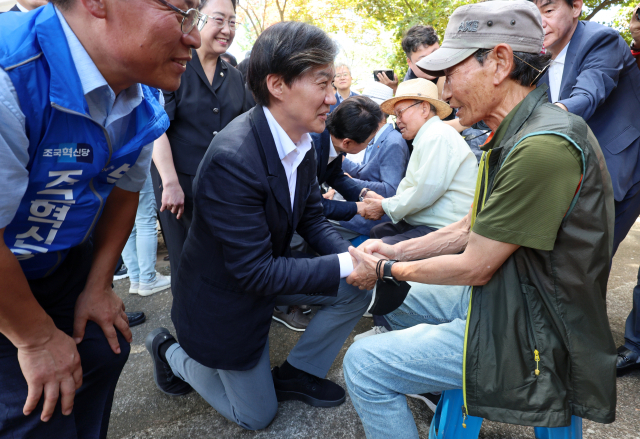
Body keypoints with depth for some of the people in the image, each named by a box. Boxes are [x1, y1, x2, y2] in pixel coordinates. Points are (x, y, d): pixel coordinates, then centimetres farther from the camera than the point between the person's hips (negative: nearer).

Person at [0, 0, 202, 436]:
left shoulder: (144, 101, -10)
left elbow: (125, 190, 3)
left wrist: (99, 286, 6)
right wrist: (38, 339, -16)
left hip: (64, 260, 7)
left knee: (105, 349, 13)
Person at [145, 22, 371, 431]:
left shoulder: (302, 142, -9)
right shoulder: (232, 158, -34)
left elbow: (312, 218, 2)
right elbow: (256, 271, -31)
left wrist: (350, 253, -17)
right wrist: (344, 266, -30)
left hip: (268, 270, 7)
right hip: (226, 299, -7)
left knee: (359, 289, -2)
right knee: (256, 415, 11)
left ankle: (298, 372, 16)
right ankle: (173, 353, 29)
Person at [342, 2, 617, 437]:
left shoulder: (545, 146, -28)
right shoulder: (513, 135, 6)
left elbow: (475, 266, -23)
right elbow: (469, 229, 10)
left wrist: (385, 270, -9)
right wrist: (396, 252, 3)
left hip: (532, 334, -10)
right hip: (498, 298, 10)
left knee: (363, 365, -11)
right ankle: (438, 394, 37)